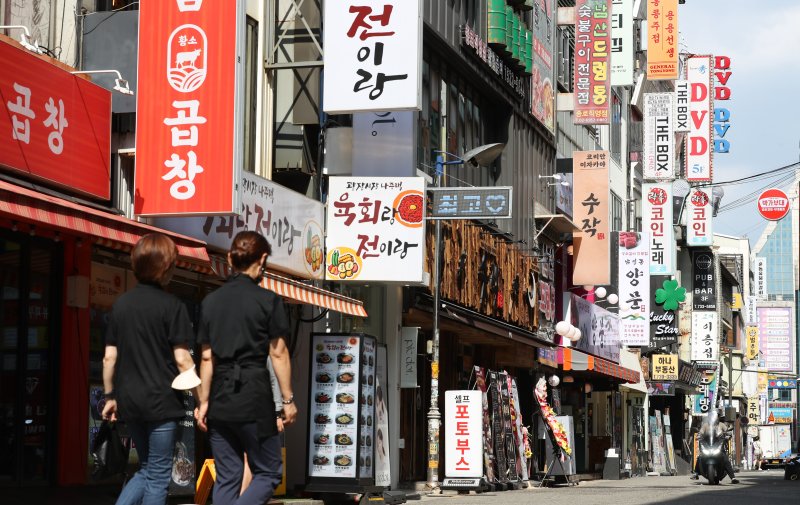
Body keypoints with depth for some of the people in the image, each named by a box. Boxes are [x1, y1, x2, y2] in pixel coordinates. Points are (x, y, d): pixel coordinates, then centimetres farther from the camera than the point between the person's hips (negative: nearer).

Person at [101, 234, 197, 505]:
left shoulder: (121, 304, 6)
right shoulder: (171, 305, -10)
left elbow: (109, 357, 7)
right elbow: (182, 359, -11)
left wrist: (110, 396, 18)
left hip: (130, 401, 5)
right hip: (161, 401, -5)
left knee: (147, 470, 18)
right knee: (158, 476, 4)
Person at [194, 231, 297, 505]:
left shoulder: (211, 301, 8)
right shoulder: (268, 300, -5)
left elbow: (207, 356, 8)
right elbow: (278, 353, -4)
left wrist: (204, 401, 11)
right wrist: (288, 399, 2)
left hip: (220, 399, 5)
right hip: (254, 396, -5)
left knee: (226, 478, 11)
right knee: (267, 474, 5)